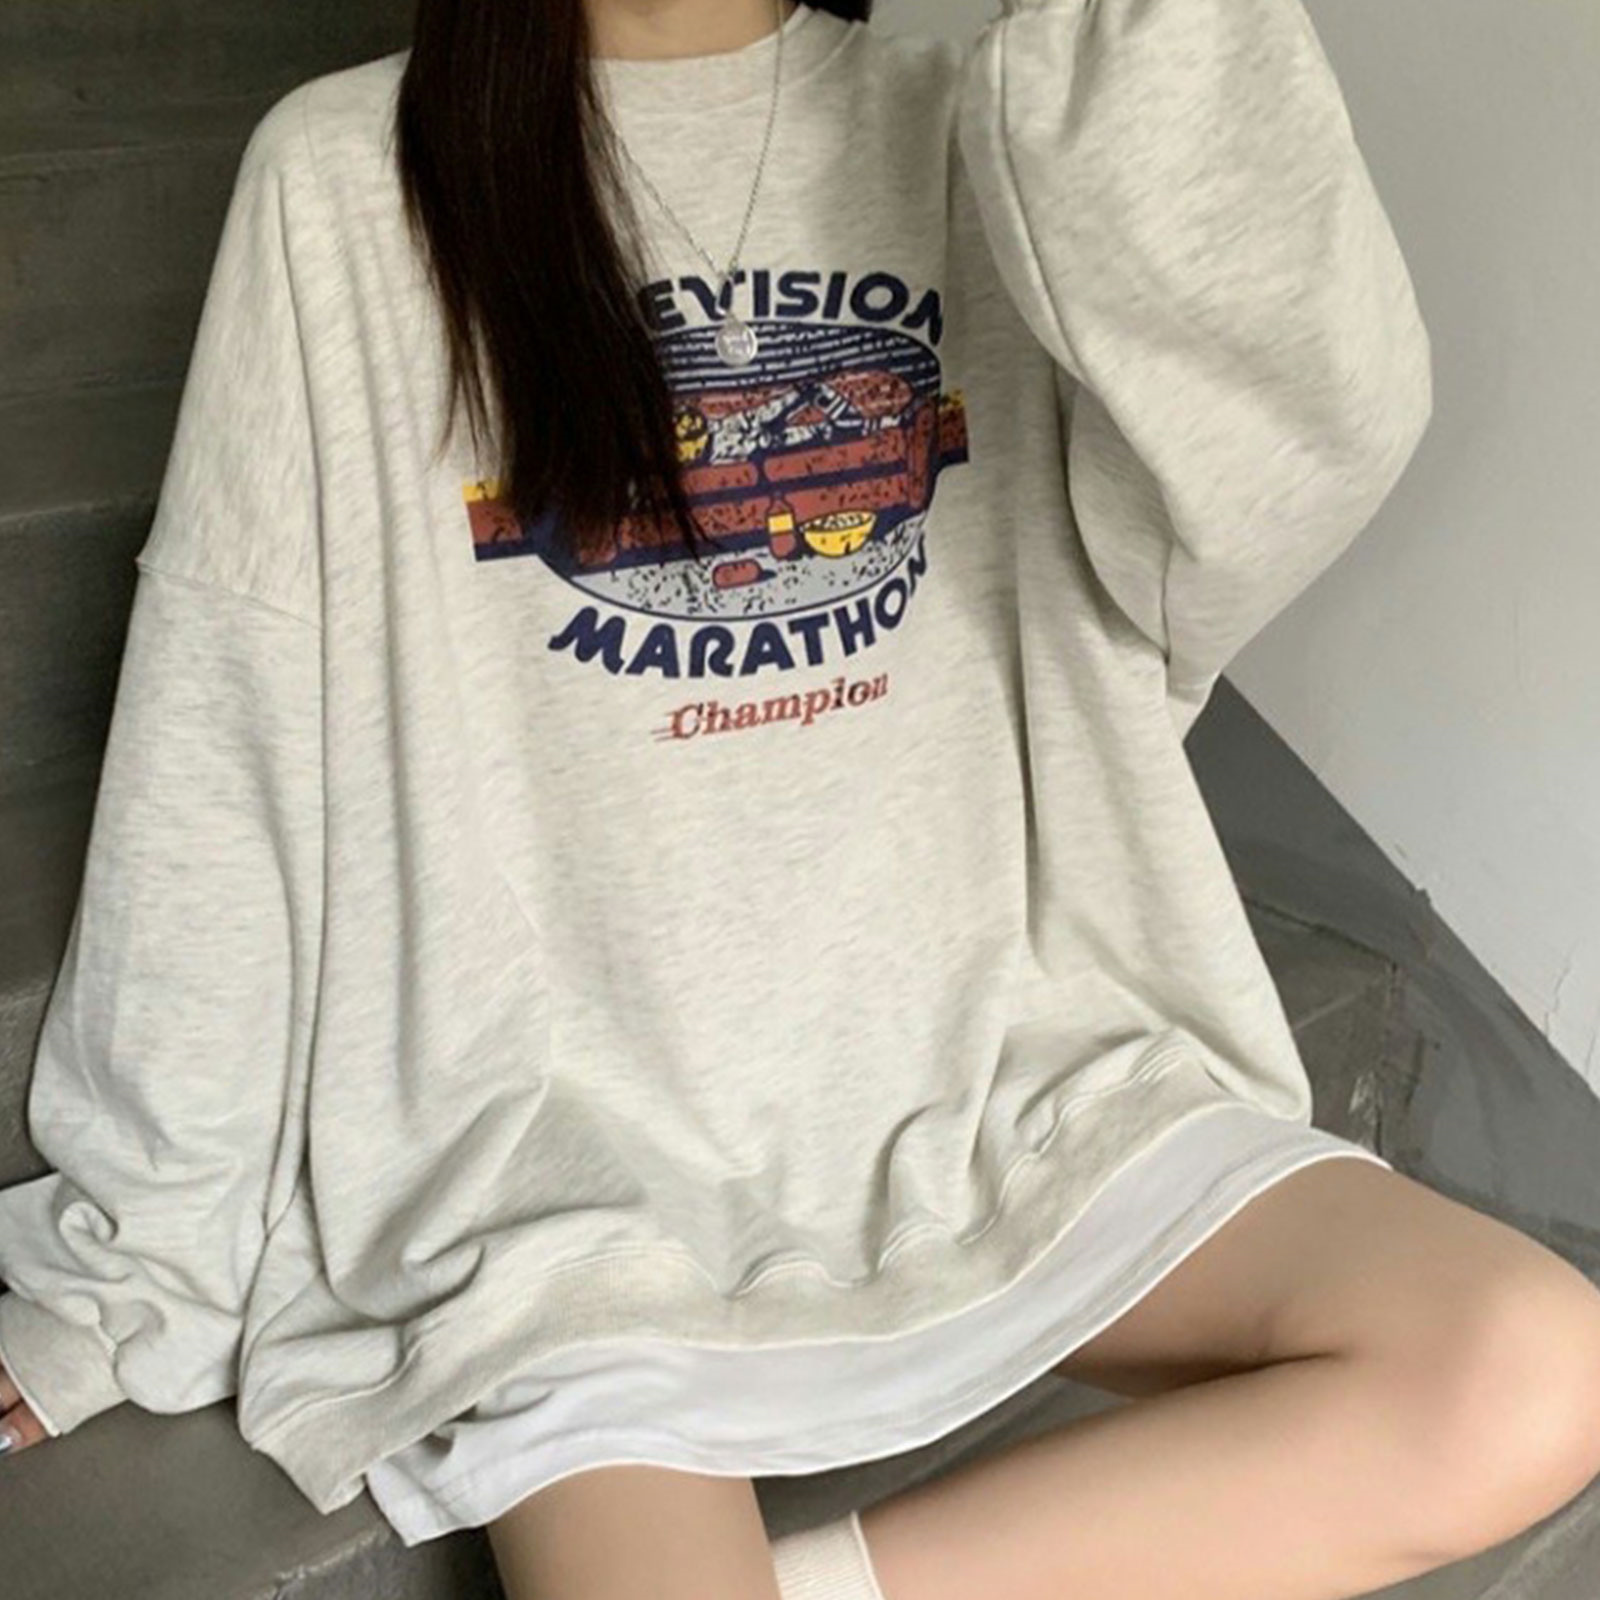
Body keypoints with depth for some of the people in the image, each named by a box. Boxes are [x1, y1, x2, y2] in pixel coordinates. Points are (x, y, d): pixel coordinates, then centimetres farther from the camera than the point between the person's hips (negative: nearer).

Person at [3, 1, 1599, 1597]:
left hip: (1001, 1073, 4)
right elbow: (223, 749, -1)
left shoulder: (979, 143, 3)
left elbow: (1319, 432, -15)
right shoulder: (347, 177, -2)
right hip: (579, 1142, -2)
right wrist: (128, 1261, 6)